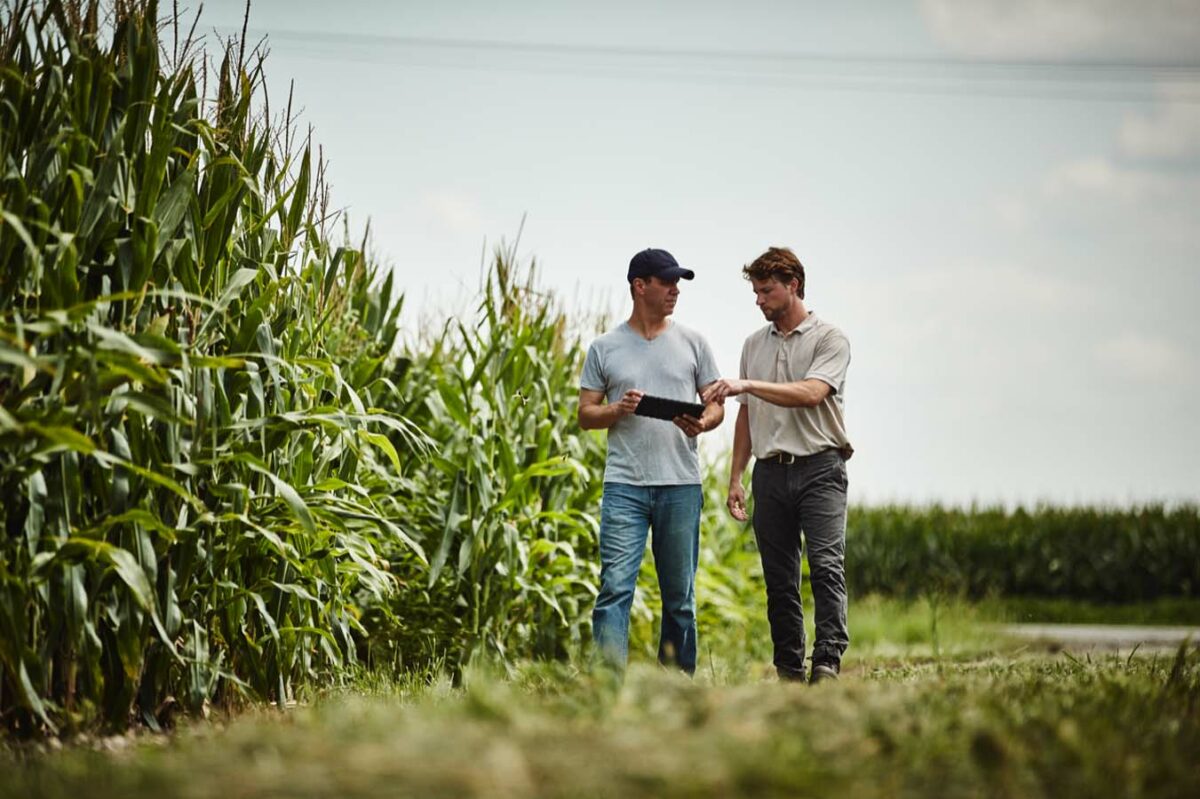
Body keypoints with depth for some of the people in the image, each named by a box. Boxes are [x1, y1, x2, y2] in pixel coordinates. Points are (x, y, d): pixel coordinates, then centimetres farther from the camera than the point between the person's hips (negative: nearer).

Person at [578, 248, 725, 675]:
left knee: (680, 595, 7)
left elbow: (716, 404, 11)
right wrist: (618, 409, -12)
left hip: (681, 484, 2)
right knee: (615, 586, -12)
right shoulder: (604, 348, 7)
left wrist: (702, 423, -12)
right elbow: (586, 415, 8)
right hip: (624, 485, -2)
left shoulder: (692, 343, 10)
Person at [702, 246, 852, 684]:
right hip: (770, 471, 5)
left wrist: (747, 385, -23)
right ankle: (789, 671, 6)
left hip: (820, 468, -5)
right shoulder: (754, 344, 17)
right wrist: (735, 478, 13)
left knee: (826, 564, -18)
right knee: (779, 577, 4)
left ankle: (828, 661, -23)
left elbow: (811, 394, -19)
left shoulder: (830, 339, -1)